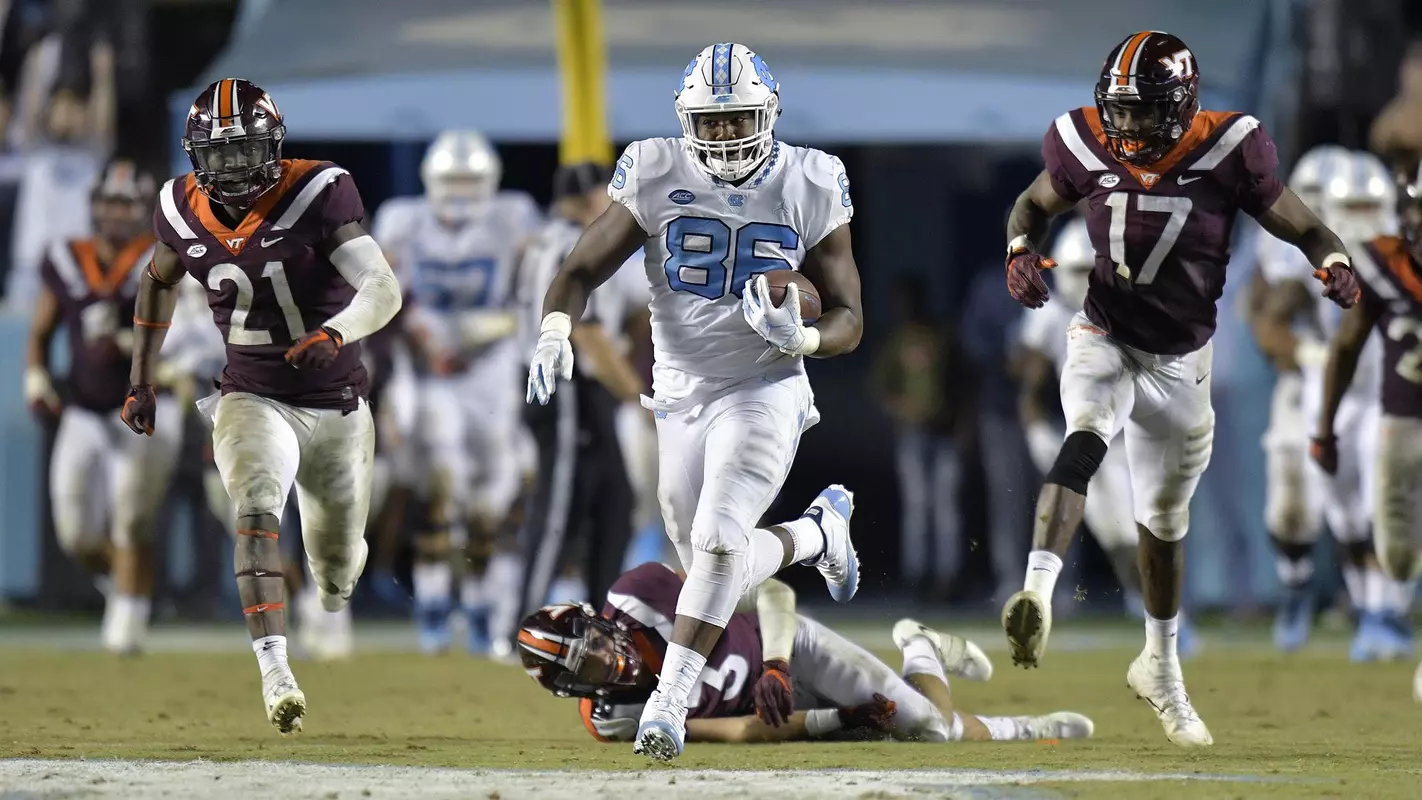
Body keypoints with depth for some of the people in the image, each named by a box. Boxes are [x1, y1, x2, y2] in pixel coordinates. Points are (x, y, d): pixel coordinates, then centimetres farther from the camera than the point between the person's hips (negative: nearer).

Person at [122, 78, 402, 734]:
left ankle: (332, 626, 53)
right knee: (257, 509, -30)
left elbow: (383, 290, -29)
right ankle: (276, 675, -39)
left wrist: (334, 334, -49)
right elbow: (158, 281, 17)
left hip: (336, 405, -1)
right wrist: (140, 381, 17)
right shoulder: (184, 212, -6)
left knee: (338, 567, 15)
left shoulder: (318, 195, -19)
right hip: (253, 402, 1)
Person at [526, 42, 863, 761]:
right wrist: (554, 335, -24)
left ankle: (671, 700, -15)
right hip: (681, 398, 3)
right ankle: (818, 532, 42)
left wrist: (799, 337, -25)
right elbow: (581, 271, -3)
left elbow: (847, 319, -2)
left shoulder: (807, 189, -7)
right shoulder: (657, 178, -6)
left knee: (718, 542, -23)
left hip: (764, 391, -3)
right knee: (714, 565, 12)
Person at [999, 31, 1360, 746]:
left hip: (1180, 362, 1)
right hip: (1103, 339, -1)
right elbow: (1033, 205, 7)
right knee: (1085, 437, -34)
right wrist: (1020, 252, -13)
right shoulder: (1088, 149, -13)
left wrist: (1334, 267, -30)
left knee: (1165, 518, 17)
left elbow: (1303, 229, -9)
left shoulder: (1227, 152, -18)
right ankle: (1037, 591, -50)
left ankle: (1161, 667, 38)